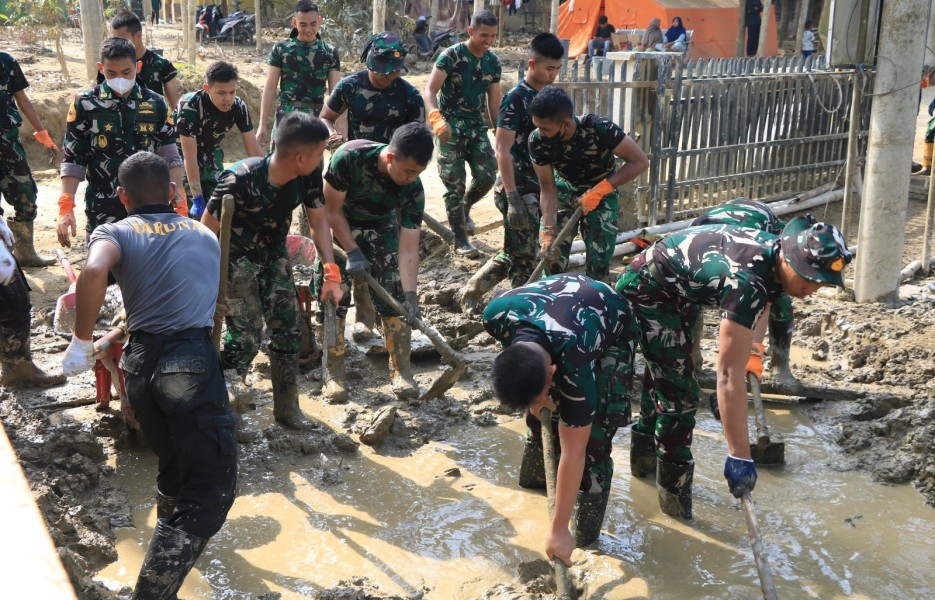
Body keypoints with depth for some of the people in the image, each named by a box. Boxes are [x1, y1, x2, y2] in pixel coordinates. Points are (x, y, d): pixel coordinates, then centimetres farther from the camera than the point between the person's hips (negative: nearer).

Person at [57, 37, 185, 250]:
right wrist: (66, 207, -11)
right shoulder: (85, 104, -2)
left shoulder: (155, 104, 2)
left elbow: (170, 157, 6)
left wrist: (180, 201, -2)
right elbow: (72, 159, -2)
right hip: (103, 213, -1)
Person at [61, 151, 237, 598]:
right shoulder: (204, 235, 22)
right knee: (212, 490, 1)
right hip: (193, 360, -2)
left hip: (140, 363, 2)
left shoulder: (115, 232, 11)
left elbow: (95, 271, -14)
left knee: (174, 468, 26)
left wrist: (82, 340, -2)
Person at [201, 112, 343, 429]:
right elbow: (207, 231, -22)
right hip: (238, 260, -6)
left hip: (274, 255, 6)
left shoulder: (305, 177, -15)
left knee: (288, 331, 5)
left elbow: (318, 220, -6)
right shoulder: (240, 180, -32)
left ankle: (287, 408, 20)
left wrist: (331, 272, -15)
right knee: (245, 338, -10)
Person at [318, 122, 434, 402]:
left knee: (394, 299, -8)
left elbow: (409, 248, -27)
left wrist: (410, 294, -35)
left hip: (380, 228, 2)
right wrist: (353, 252, -27)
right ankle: (335, 374, 5)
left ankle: (401, 371, 5)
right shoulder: (349, 157, -36)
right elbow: (332, 210, -22)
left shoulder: (413, 189, -28)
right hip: (338, 227, -1)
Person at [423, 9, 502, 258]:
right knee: (455, 185, -5)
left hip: (477, 126, 5)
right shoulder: (451, 56, -12)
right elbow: (430, 91, -19)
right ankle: (460, 240, 6)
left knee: (487, 175, -7)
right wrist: (437, 119, -36)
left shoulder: (493, 62, 6)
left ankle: (464, 209, 25)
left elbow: (494, 100, 14)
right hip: (451, 127, -5)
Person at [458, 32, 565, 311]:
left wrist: (556, 187, 17)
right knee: (523, 256, -2)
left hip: (539, 187, 8)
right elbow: (503, 151, -17)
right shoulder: (516, 98, -13)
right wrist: (513, 199, -22)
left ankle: (471, 291, 24)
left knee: (516, 254, 12)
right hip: (519, 189, -8)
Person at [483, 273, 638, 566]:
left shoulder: (574, 369, -45)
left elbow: (572, 454, -36)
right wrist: (537, 400, -13)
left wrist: (558, 530, -30)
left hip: (612, 333, -5)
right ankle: (535, 476, 35)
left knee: (591, 442, -12)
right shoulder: (496, 315, -35)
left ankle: (586, 537, 0)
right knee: (540, 412, 9)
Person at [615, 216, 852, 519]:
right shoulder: (748, 282, -37)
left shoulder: (775, 248, -13)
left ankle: (644, 455, 43)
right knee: (679, 393, -12)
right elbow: (729, 375, -40)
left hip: (678, 293, 10)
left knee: (665, 375, 23)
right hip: (646, 289, -10)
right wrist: (739, 456, -39)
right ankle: (674, 488, 5)